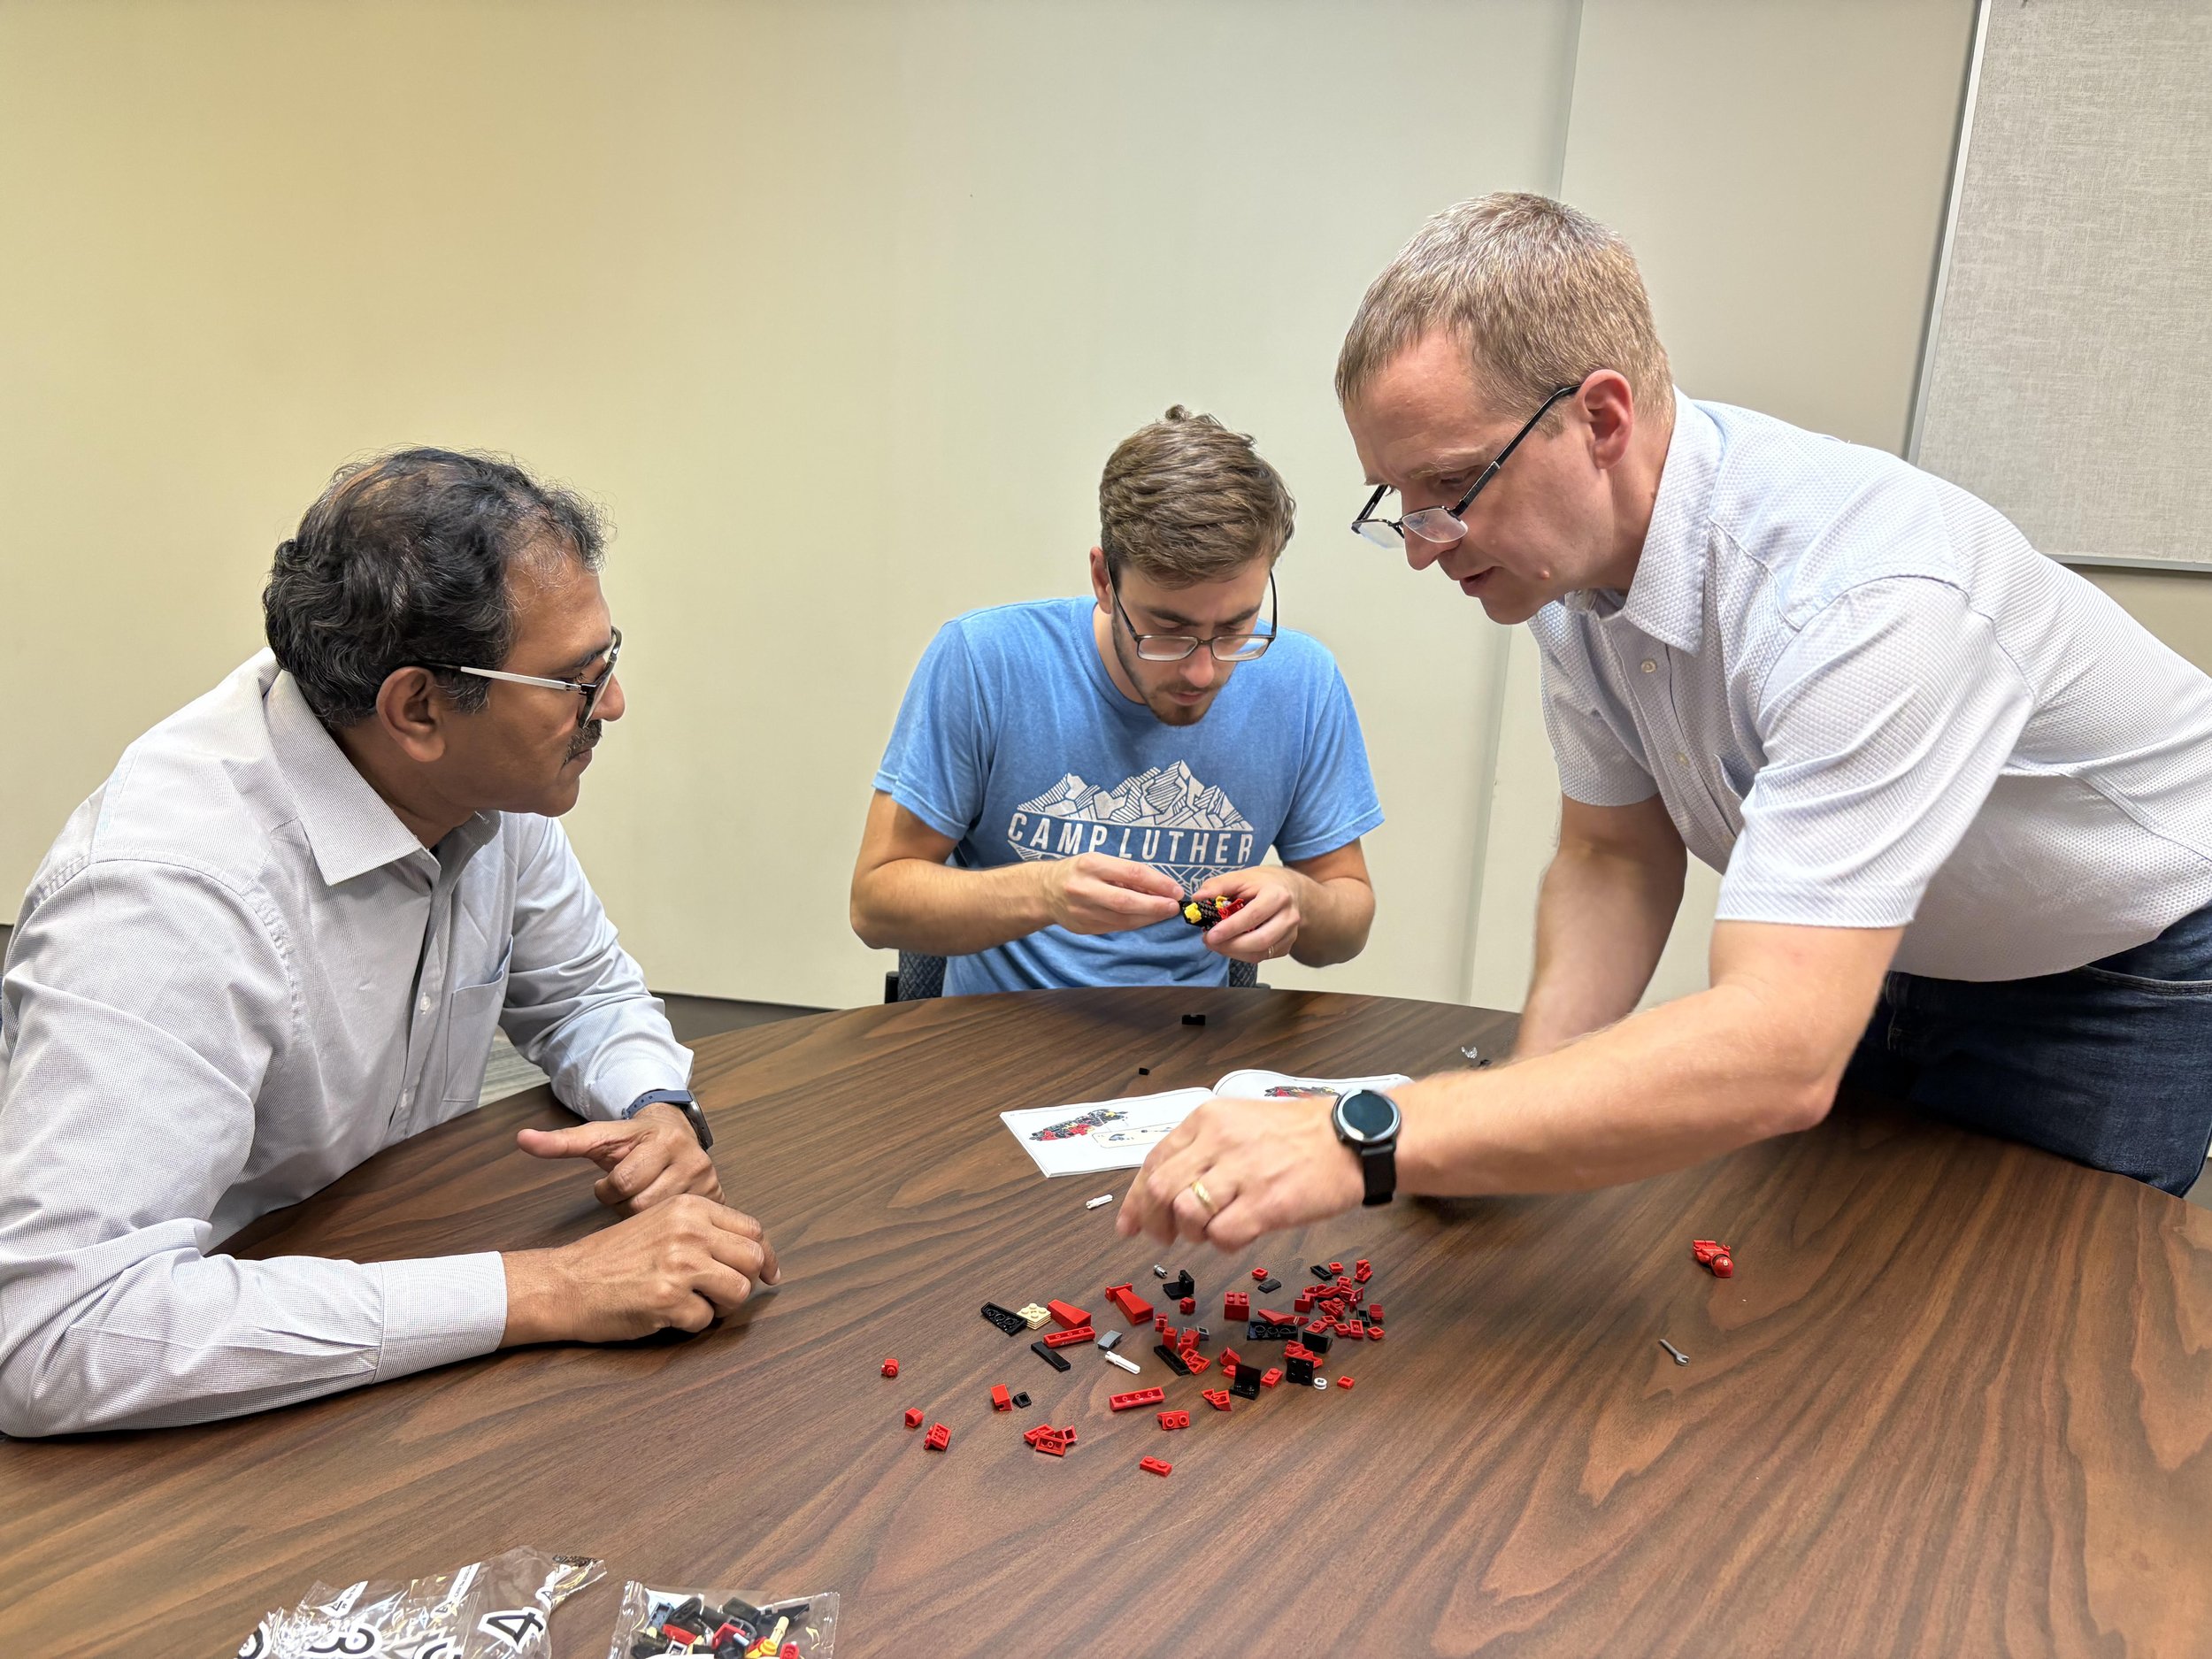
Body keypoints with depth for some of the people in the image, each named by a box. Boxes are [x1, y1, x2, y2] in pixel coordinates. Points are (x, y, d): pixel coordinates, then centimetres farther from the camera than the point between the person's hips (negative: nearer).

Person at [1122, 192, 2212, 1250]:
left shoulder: (1863, 594, -39)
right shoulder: (1570, 544, -15)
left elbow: (1782, 1059, -47)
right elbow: (1613, 859, -5)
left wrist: (1363, 1142, -50)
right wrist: (1521, 1117, -21)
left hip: (2113, 971, -5)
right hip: (1863, 950, 6)